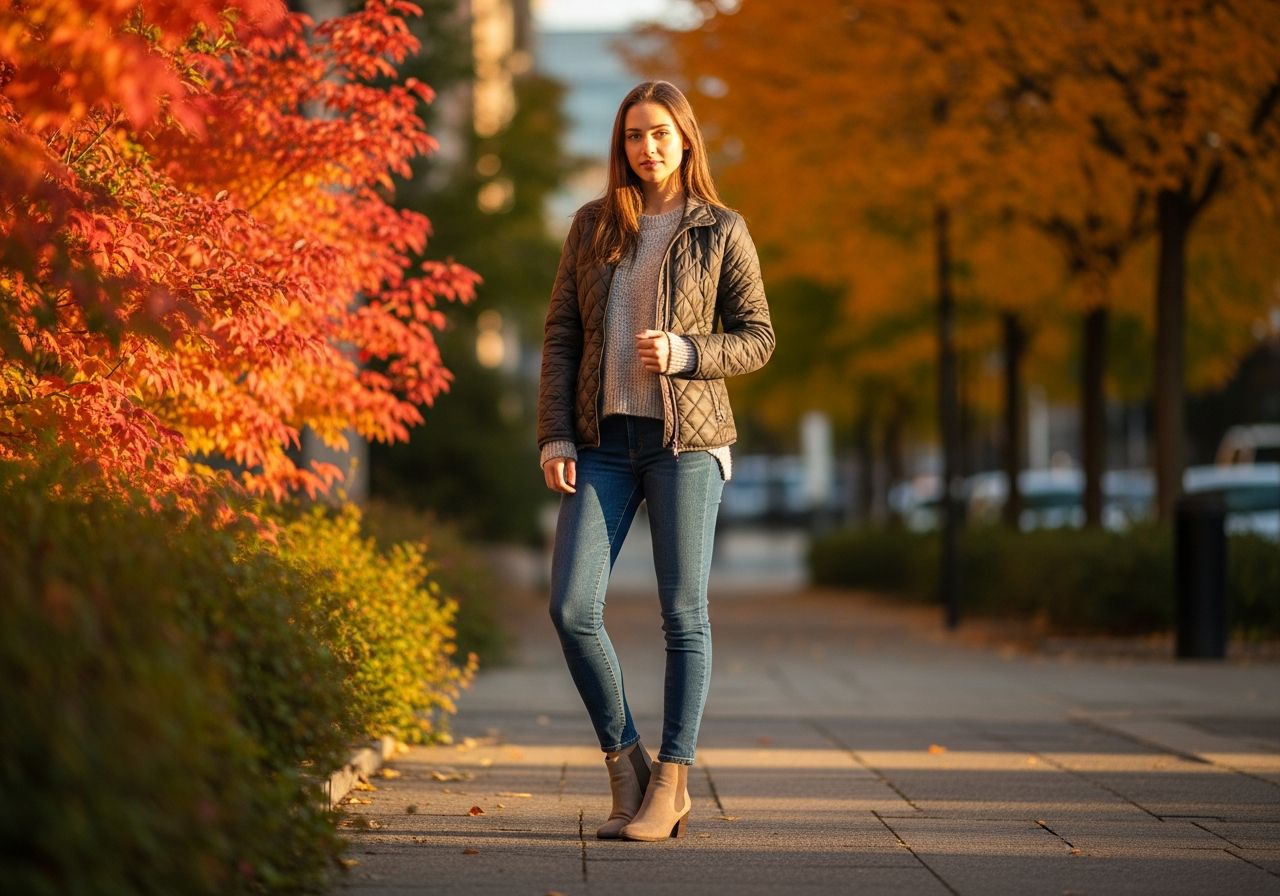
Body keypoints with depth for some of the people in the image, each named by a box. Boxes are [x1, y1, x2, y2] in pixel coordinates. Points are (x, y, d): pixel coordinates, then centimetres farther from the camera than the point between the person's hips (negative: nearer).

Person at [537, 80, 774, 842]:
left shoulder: (721, 231, 2)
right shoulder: (593, 226, 10)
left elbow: (757, 338, 2)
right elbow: (561, 335, 9)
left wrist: (686, 351, -16)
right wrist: (554, 436, -1)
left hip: (687, 437, -3)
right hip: (605, 442, 3)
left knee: (684, 613, -2)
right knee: (572, 608, -7)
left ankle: (670, 783, 6)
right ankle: (627, 765, 9)